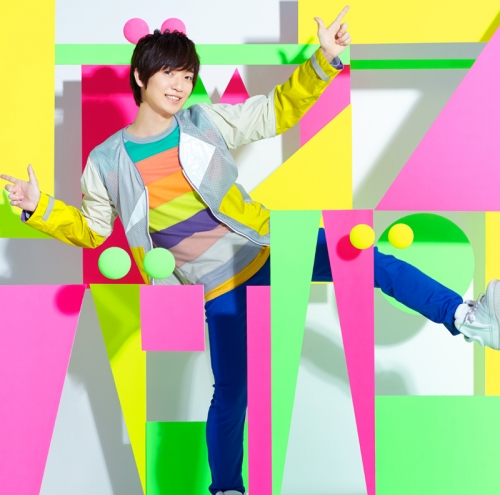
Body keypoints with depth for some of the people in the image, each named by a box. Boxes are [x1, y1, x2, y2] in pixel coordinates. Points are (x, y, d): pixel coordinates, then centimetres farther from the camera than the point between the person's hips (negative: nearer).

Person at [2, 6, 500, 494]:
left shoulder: (207, 122, 0)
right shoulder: (107, 161, -1)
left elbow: (279, 109, 2)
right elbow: (90, 229, 10)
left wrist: (323, 61, -10)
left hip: (267, 247, 2)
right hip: (220, 286, -1)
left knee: (366, 258, -13)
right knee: (231, 394, 1)